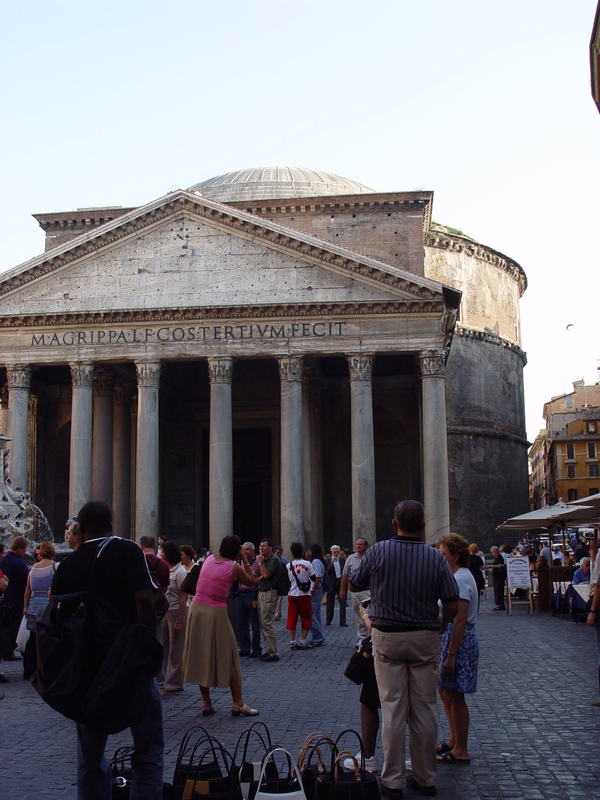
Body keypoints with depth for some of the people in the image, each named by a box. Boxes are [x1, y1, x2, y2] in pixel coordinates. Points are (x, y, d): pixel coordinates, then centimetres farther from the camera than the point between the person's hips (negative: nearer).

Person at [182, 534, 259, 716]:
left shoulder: (209, 559, 8)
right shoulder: (234, 567, -7)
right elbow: (252, 581, 6)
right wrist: (245, 560, 10)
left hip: (196, 609, 5)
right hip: (216, 613, -5)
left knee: (200, 656, 11)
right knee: (228, 657, 5)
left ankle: (206, 704, 15)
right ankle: (237, 703, 7)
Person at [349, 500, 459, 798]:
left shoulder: (377, 552, -9)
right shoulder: (436, 558, -7)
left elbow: (353, 584, 5)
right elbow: (452, 606, -5)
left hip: (387, 638, -1)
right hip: (425, 639, 1)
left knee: (392, 709, 3)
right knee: (424, 709, 9)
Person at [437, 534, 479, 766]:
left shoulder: (461, 579, -18)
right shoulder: (457, 576, 13)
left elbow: (460, 620, -23)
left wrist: (451, 655, -23)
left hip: (459, 640, -10)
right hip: (448, 636, 10)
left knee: (455, 696, -2)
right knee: (445, 691, 17)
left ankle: (461, 751, 8)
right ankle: (455, 740, 28)